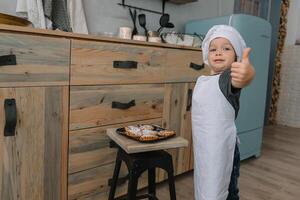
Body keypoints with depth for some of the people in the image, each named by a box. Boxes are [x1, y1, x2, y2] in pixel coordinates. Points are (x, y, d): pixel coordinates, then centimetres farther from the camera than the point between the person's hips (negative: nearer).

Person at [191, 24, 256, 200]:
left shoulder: (231, 76, -16)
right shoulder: (201, 81, 5)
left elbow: (237, 81, -42)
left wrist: (247, 74, -64)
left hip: (223, 149, -6)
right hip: (202, 148, 7)